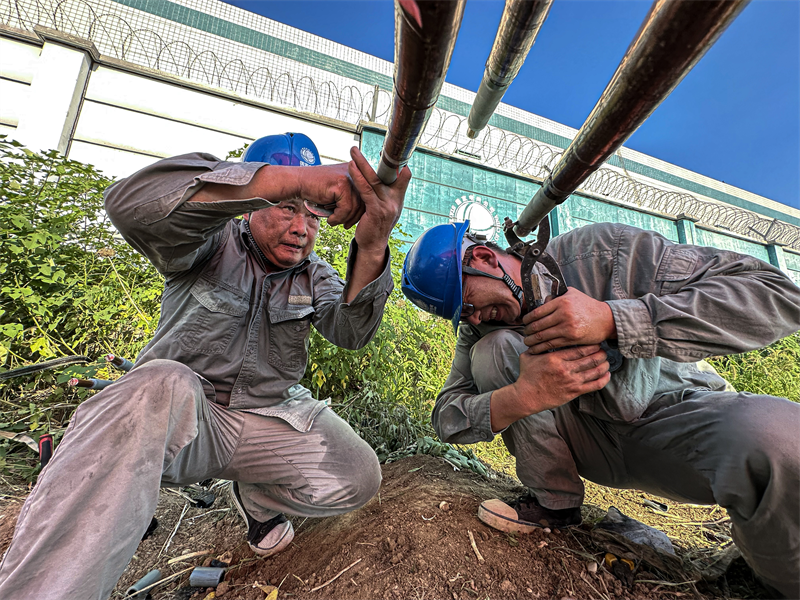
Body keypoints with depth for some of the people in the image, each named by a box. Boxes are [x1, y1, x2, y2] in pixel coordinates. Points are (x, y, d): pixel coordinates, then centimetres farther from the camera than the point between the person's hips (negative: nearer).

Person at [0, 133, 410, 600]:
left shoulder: (314, 274, 5)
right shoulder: (212, 245, -5)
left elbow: (350, 332, -15)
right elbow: (133, 202, -29)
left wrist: (372, 248, -36)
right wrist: (298, 178, -40)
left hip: (270, 419, 4)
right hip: (179, 417, -3)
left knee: (359, 477, -14)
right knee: (160, 385, -35)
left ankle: (257, 497, 14)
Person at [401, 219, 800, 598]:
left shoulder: (600, 250, -18)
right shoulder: (480, 329, -5)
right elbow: (447, 417, -11)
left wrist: (612, 320, -34)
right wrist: (523, 397, -30)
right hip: (587, 439, 3)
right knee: (493, 350, -20)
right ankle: (552, 502, -4)